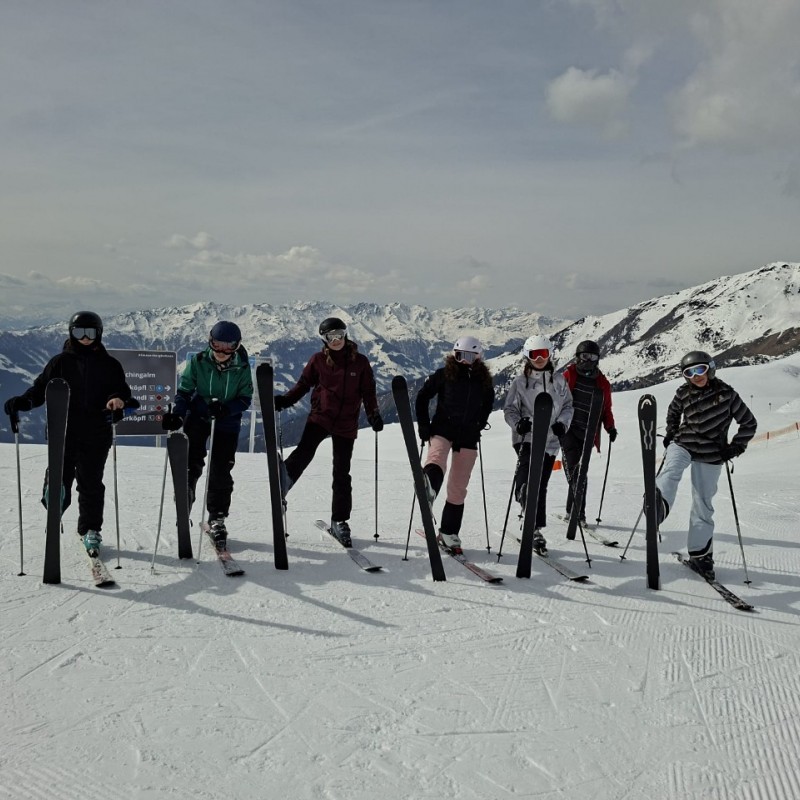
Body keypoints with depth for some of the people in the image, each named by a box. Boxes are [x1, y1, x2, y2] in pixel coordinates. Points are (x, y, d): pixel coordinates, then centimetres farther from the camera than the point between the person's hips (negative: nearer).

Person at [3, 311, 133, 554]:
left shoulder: (109, 365, 9)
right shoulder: (60, 362, 8)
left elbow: (122, 391, 8)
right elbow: (41, 388, 7)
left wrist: (119, 400, -15)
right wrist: (22, 401, -11)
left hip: (96, 435, 1)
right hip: (64, 432, 0)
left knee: (91, 484, 5)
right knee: (59, 480, -9)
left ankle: (90, 530, 19)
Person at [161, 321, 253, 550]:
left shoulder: (242, 368, -11)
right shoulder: (197, 362, -12)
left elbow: (245, 399, -7)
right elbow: (184, 391, -7)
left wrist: (226, 409, -25)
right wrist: (176, 414, -23)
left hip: (228, 423, 0)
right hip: (197, 417, 0)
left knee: (221, 471, 3)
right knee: (191, 465, -5)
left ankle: (217, 518, 18)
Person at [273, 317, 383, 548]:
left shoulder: (360, 361, 1)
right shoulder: (318, 360, 1)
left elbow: (368, 391, 6)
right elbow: (303, 384, 7)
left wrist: (373, 414, -6)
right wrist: (285, 400, -8)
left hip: (346, 424, 0)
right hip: (320, 416, 0)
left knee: (342, 474, 7)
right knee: (304, 452, -31)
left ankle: (339, 520, 17)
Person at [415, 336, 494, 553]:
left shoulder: (484, 380, 6)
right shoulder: (444, 374, -2)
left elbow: (487, 405, 23)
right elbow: (422, 398, 3)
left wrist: (478, 427, 14)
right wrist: (424, 426, -2)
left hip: (468, 437, 3)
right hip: (442, 429, -3)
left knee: (458, 488, 5)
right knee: (436, 462, -35)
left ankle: (449, 532, 15)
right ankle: (429, 490, -64)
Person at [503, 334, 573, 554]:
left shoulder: (559, 381, 9)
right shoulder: (519, 382, 1)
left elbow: (568, 406, 14)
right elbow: (509, 409, 3)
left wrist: (562, 423, -5)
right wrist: (518, 423, -17)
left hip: (550, 441, 3)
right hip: (527, 439, -3)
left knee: (541, 486, 9)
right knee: (528, 482, -20)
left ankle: (533, 527, 19)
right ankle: (535, 528, -15)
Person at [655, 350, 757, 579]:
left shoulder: (726, 393, -6)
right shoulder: (683, 393, 1)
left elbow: (749, 423, 1)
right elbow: (673, 412, 24)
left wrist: (735, 447, -5)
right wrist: (671, 433, 10)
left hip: (710, 455, -1)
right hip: (683, 444, 1)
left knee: (703, 504, 3)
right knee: (671, 471, -33)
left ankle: (700, 552, 16)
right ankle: (659, 505, -62)